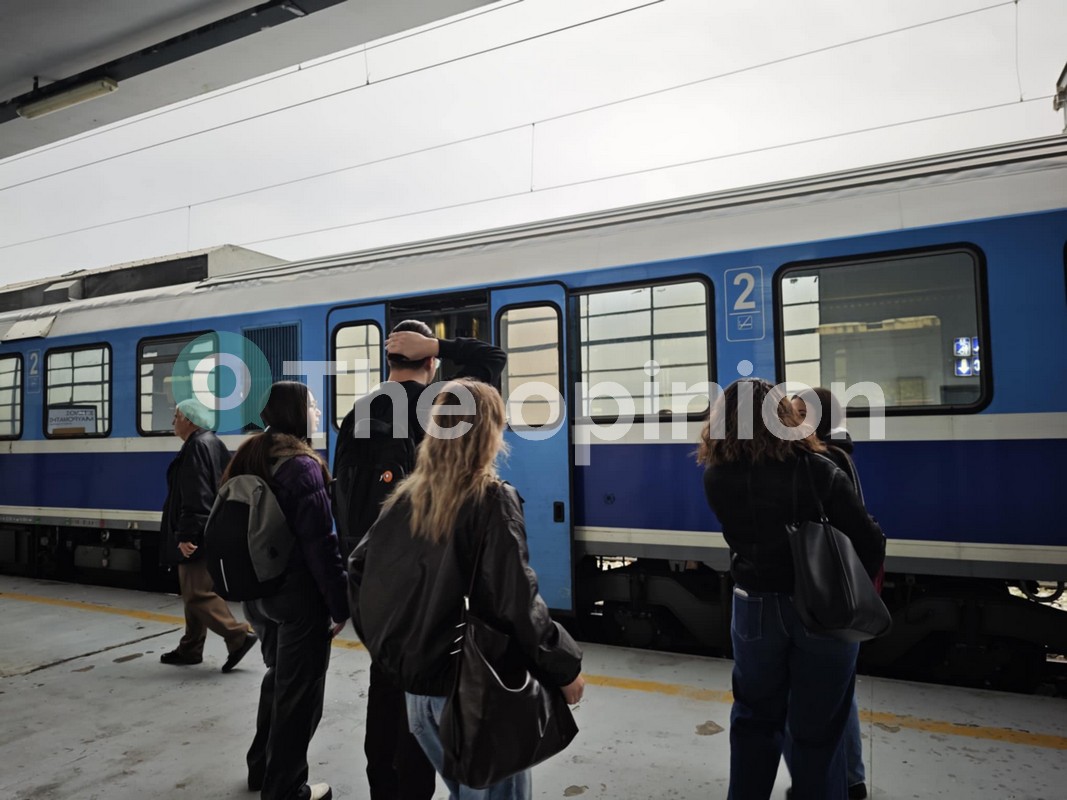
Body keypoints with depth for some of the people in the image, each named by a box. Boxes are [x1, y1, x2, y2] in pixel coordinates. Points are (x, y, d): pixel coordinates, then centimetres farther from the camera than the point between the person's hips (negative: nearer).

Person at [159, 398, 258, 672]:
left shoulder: (196, 447, -15)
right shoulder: (213, 444, 15)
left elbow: (194, 497, -22)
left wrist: (186, 535, -23)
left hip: (197, 537, -10)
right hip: (212, 533, 10)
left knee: (197, 594, -8)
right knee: (195, 592, 16)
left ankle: (239, 636, -8)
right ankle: (190, 649, 24)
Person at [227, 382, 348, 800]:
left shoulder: (248, 457, 7)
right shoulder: (302, 465, -19)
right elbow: (320, 543, -21)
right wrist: (339, 603, -14)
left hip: (256, 589, 8)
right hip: (299, 593, -8)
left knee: (277, 678, 24)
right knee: (299, 690, 7)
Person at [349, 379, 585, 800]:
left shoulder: (408, 496, 1)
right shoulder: (494, 500, -15)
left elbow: (360, 568, 5)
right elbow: (516, 600, -20)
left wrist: (387, 644, 13)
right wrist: (563, 666, -9)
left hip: (416, 679, 6)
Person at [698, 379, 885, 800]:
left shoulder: (717, 477, -10)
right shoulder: (816, 468, -16)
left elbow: (744, 532, 3)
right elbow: (868, 540, -11)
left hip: (756, 607, 2)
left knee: (754, 719, 21)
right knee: (817, 729, 14)